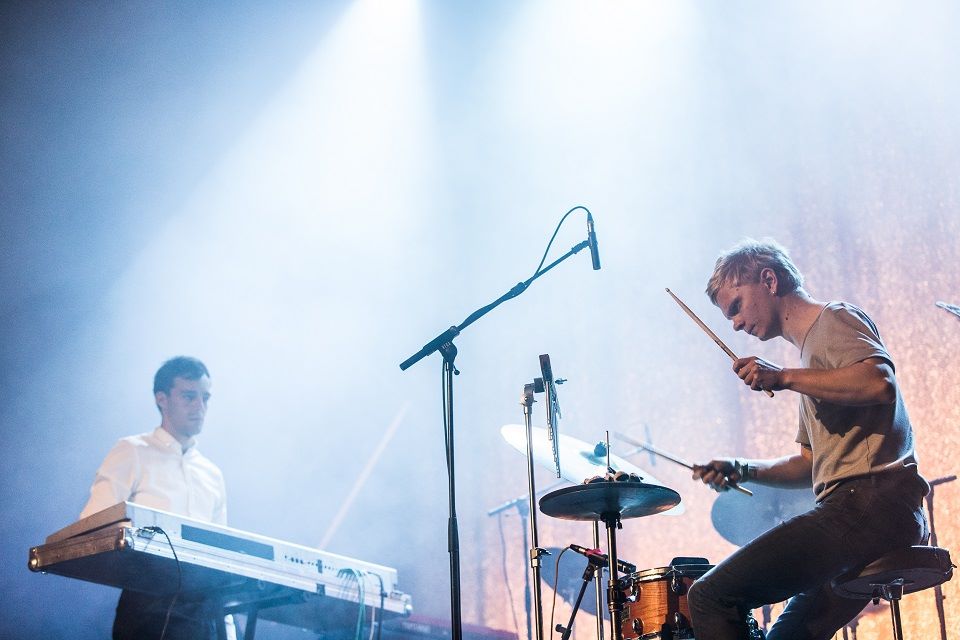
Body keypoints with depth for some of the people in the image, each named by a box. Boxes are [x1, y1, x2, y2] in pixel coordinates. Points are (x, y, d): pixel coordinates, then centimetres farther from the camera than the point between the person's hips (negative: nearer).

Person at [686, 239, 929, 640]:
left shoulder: (836, 321, 0)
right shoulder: (811, 350, 28)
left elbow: (881, 383, -21)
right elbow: (813, 464, 29)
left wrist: (784, 378, -17)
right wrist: (742, 471, 15)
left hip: (869, 501, -11)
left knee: (711, 597, -16)